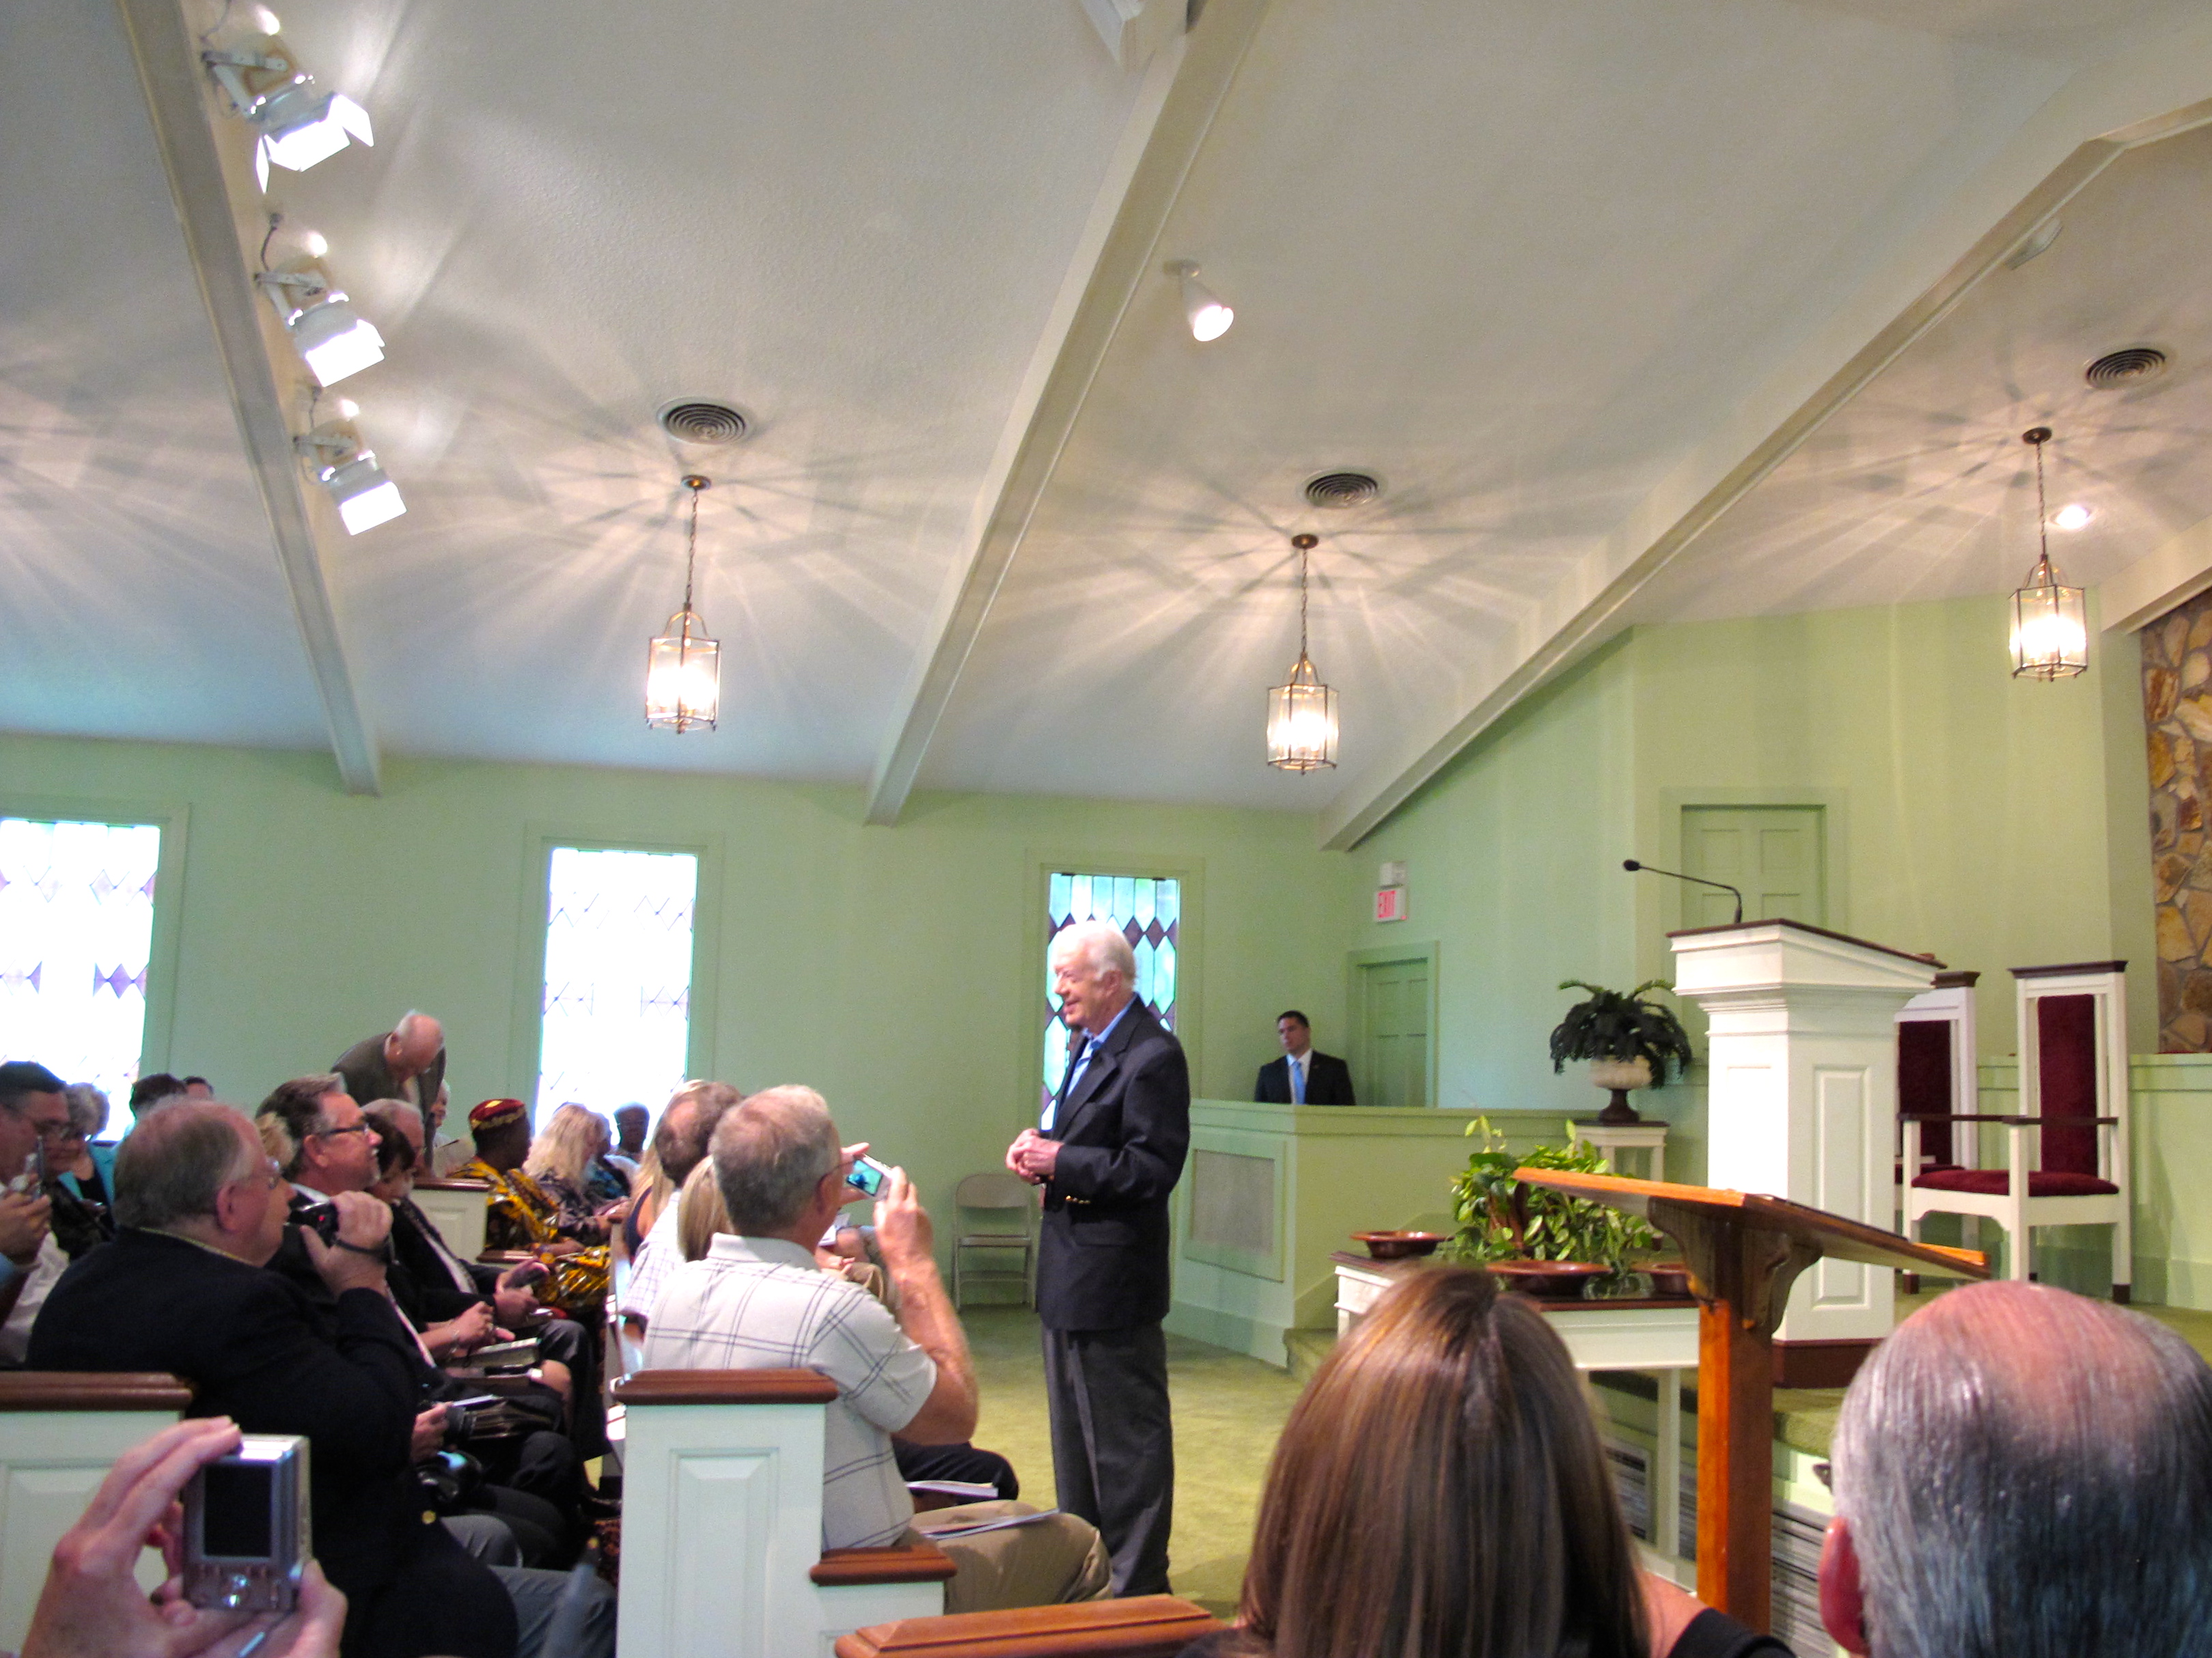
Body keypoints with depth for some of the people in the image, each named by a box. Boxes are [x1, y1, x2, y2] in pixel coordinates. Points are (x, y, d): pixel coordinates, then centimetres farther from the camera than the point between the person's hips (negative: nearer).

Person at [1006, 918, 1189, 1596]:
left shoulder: (1152, 1057, -19)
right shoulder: (1086, 1043, 11)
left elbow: (1153, 1170, -23)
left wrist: (1062, 1161, -21)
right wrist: (1041, 1148, 1)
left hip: (1113, 1277, -10)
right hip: (1070, 1269, 11)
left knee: (1126, 1437, 2)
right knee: (1074, 1430, 21)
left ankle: (1137, 1585, 15)